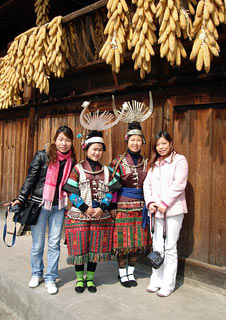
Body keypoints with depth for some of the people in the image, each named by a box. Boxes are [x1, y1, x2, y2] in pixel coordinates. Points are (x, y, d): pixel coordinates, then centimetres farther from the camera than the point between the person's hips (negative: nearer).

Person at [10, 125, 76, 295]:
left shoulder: (71, 161, 4)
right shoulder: (42, 156, -7)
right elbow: (30, 179, -5)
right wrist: (21, 199, -11)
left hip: (59, 206, 2)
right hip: (39, 204, -2)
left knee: (54, 243, 5)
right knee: (37, 244, 9)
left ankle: (51, 278, 20)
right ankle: (37, 274, 31)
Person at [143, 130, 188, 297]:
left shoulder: (179, 160, -2)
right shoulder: (154, 163, 18)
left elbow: (178, 185, -11)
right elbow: (147, 184, 10)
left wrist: (164, 203, -15)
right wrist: (150, 202, -6)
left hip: (173, 209, -5)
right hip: (156, 210, 5)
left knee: (170, 247, -2)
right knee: (157, 247, 10)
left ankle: (168, 284, 10)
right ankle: (156, 281, 22)